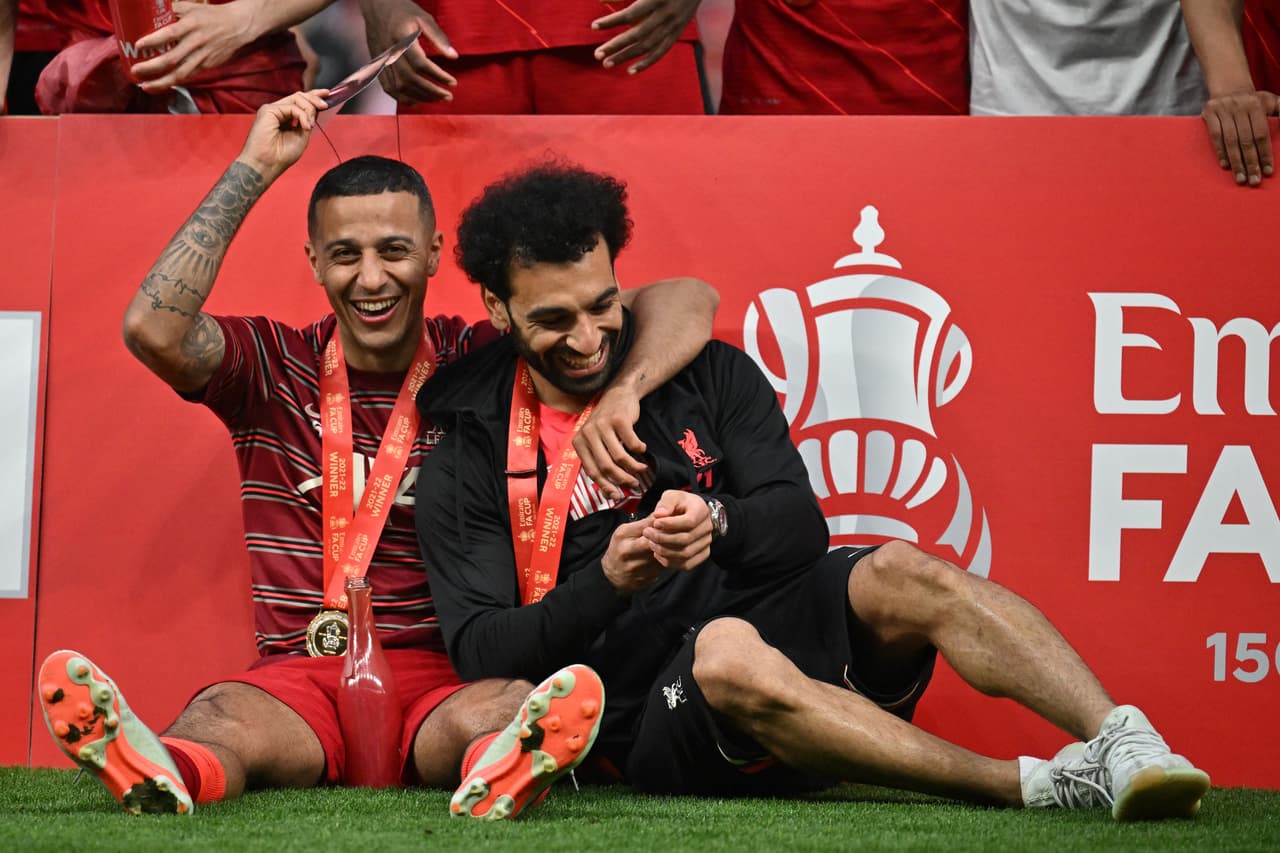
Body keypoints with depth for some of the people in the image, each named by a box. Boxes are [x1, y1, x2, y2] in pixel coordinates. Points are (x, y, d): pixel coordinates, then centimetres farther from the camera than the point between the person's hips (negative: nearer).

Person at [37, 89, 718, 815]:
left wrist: (621, 394, -19)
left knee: (512, 707, -36)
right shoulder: (274, 369, 12)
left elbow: (684, 302, 3)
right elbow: (154, 328, -9)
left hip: (446, 680, 0)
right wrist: (253, 170, -4)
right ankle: (166, 771, -68)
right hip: (299, 680, 0)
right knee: (219, 717, -35)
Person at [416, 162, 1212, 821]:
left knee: (901, 576, -28)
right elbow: (483, 652, -4)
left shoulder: (709, 375, 12)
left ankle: (1124, 745, -45)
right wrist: (607, 582, -22)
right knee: (727, 652, -38)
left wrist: (716, 523, -22)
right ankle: (1036, 786, -44)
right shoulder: (468, 465, 5)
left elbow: (801, 526, 2)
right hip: (651, 718, -3)